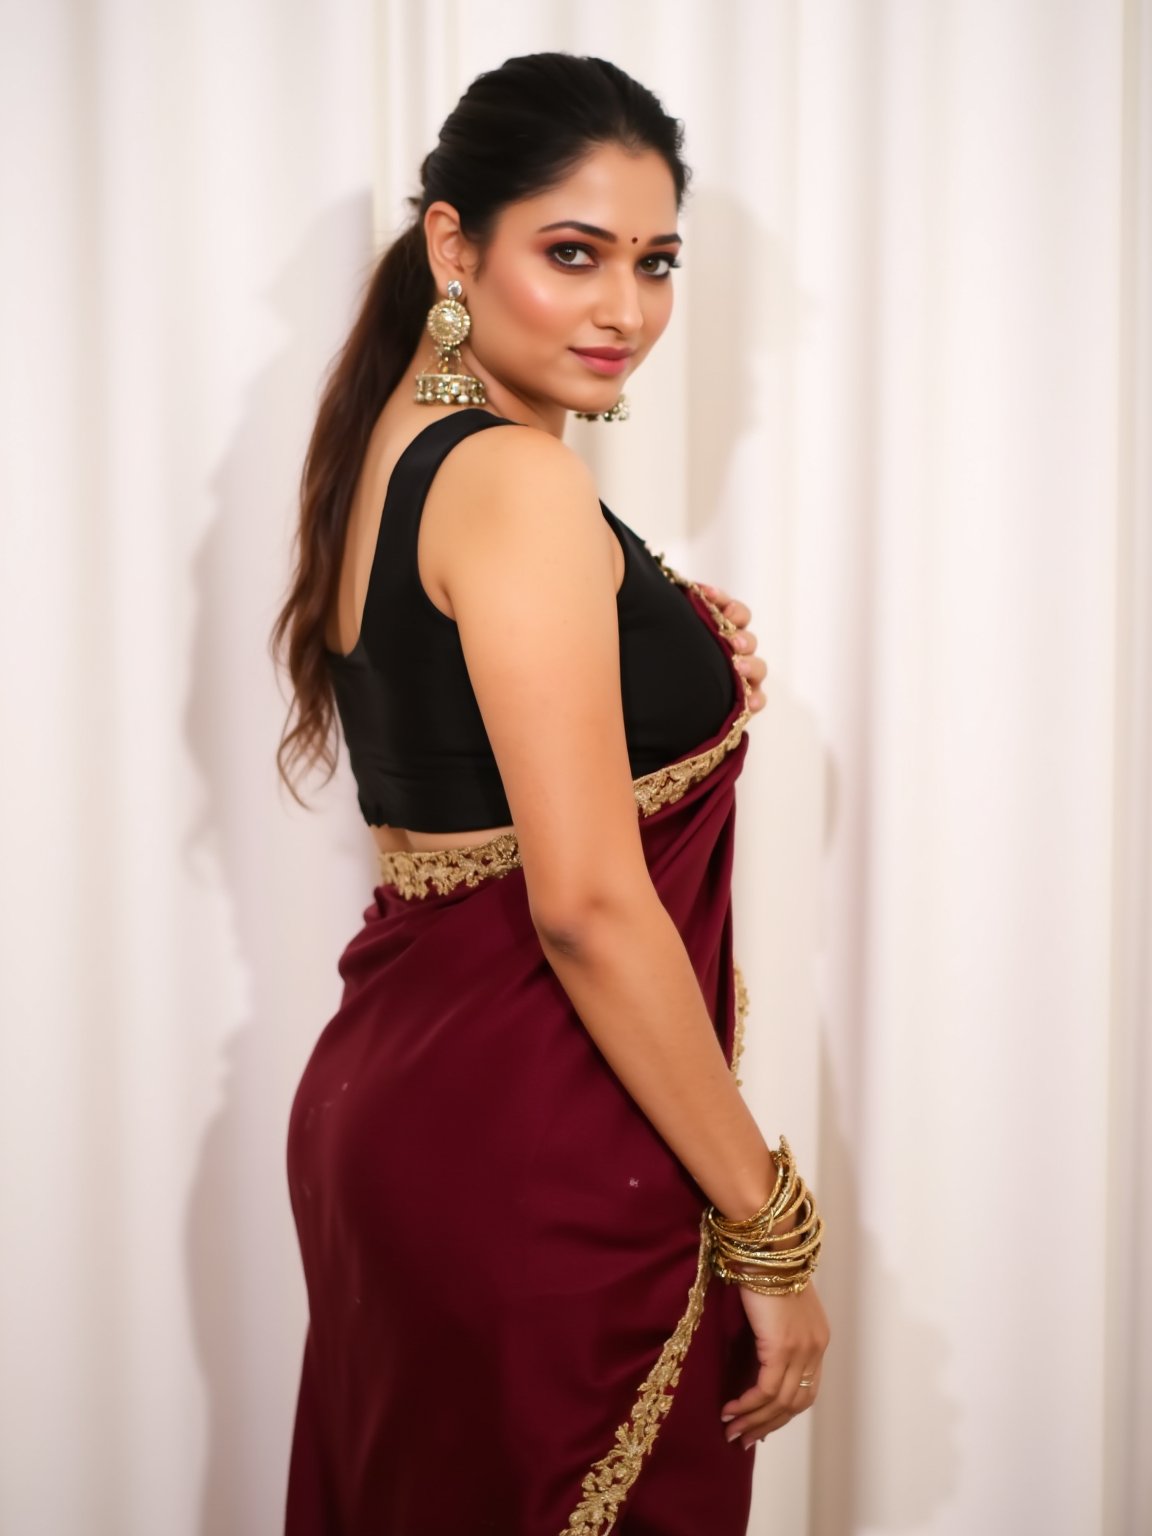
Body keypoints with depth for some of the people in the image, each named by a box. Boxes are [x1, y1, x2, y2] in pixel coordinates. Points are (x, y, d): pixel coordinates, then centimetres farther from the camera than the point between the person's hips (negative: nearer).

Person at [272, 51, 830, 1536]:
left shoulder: (389, 457, 10)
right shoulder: (516, 480, -18)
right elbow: (588, 903, -23)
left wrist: (683, 695, 2)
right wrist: (770, 1230, -17)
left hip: (392, 1098, 10)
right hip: (541, 1168, -9)